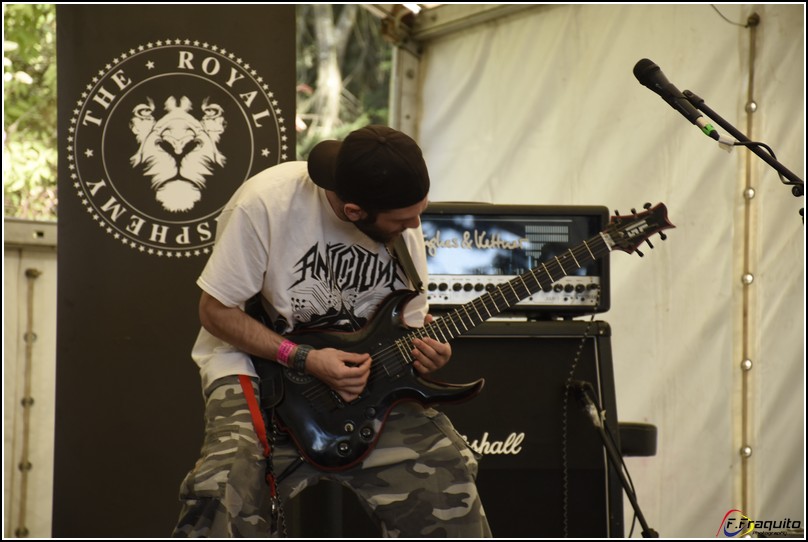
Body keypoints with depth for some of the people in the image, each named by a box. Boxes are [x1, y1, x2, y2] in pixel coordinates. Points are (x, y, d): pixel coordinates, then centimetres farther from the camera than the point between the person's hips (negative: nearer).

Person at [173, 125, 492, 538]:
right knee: (227, 487, -31)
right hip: (258, 366, -5)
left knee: (448, 473, -9)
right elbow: (215, 310, -13)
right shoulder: (266, 203, -22)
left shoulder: (403, 225, -5)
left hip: (361, 370, 5)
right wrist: (304, 359, -23)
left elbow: (406, 323, 9)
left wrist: (422, 349, -15)